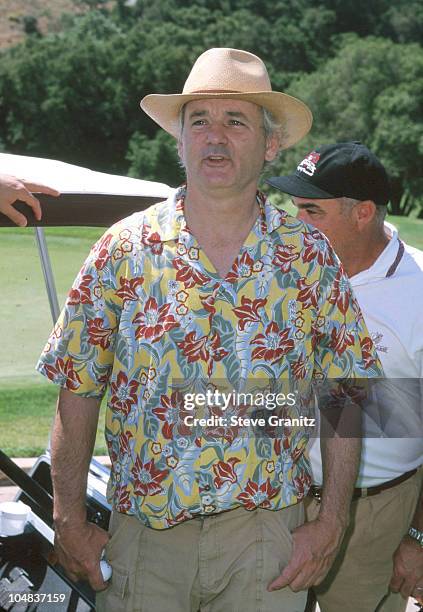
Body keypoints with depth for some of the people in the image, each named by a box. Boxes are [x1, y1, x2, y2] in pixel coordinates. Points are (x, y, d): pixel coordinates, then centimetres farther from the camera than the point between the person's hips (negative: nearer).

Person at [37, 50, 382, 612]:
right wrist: (70, 521, -3)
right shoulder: (124, 250, -3)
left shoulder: (308, 256, -1)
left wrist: (331, 524, -4)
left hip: (267, 530, 0)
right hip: (142, 533, 0)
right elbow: (78, 391, 1)